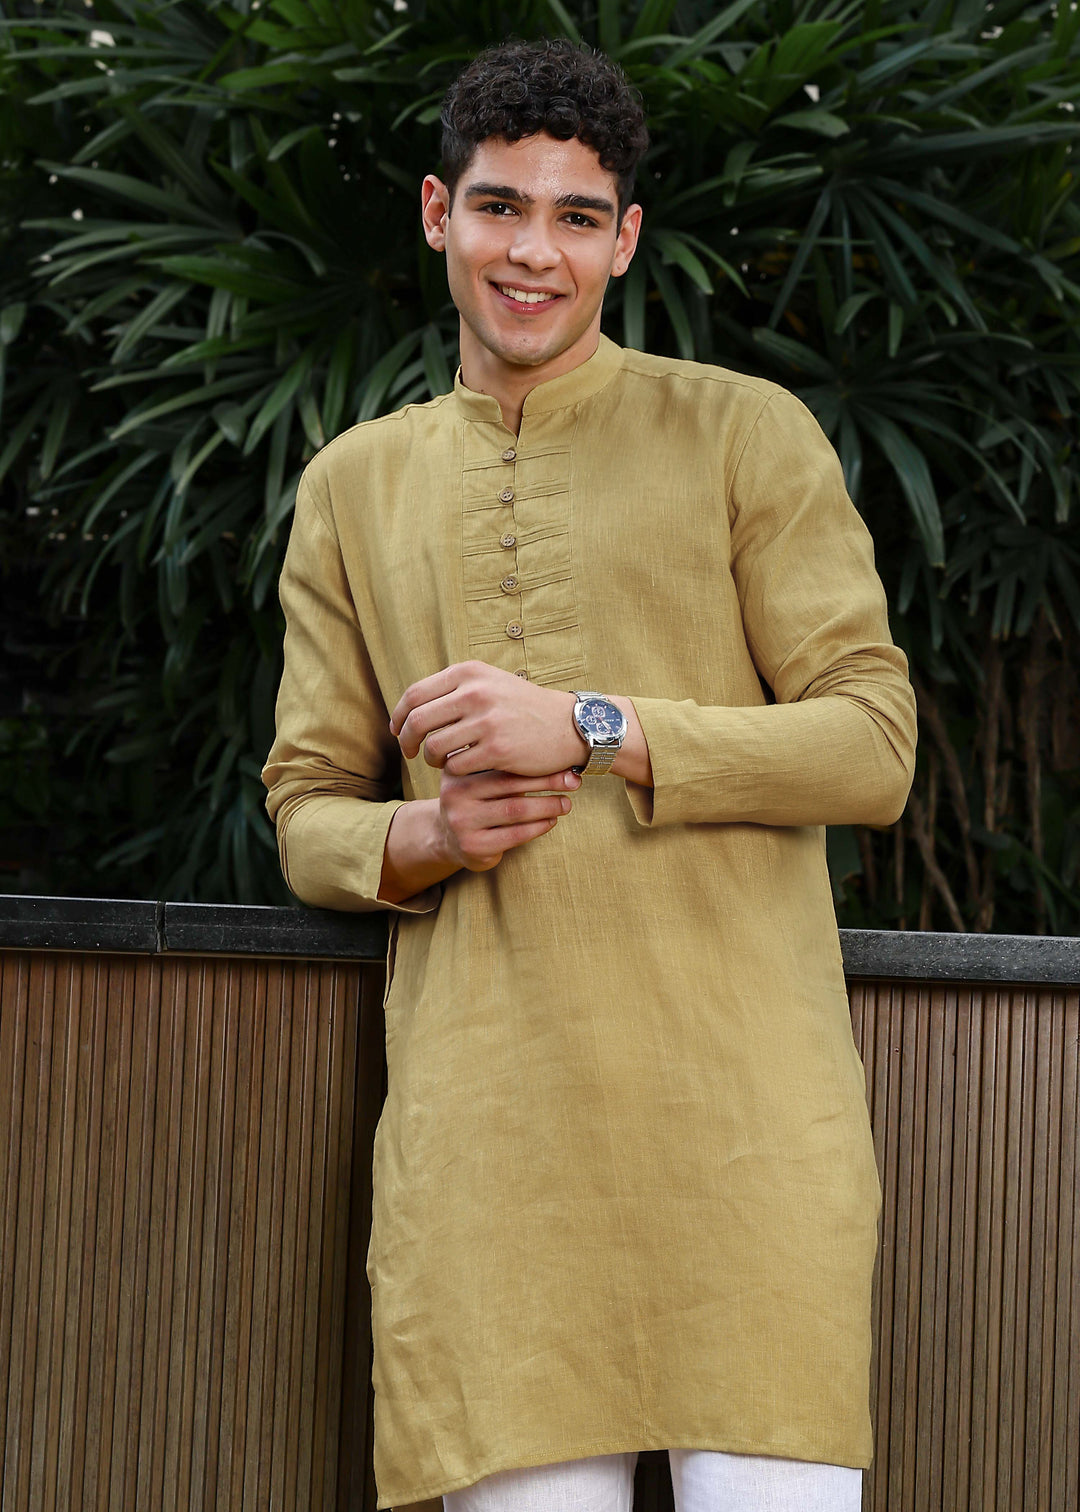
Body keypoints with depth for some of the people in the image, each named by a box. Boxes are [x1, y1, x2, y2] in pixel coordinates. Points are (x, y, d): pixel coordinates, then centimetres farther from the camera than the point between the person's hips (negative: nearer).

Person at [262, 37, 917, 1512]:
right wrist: (427, 839, -4)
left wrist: (588, 729, -10)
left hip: (738, 1086, -2)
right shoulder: (353, 488, 18)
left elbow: (873, 746, 1)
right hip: (484, 1108, 2)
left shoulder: (747, 433, 8)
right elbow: (306, 811, 19)